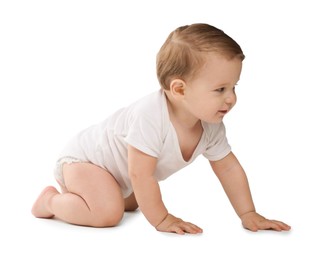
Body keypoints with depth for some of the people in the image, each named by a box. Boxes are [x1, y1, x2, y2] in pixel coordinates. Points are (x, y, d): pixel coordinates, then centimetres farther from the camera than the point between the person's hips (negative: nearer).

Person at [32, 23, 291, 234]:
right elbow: (141, 175, -37)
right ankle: (52, 200, -4)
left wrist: (249, 215, -8)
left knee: (133, 203, 27)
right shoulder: (150, 116, -41)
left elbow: (229, 168, -3)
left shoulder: (211, 126, -15)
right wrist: (161, 220, -28)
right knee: (108, 213, -29)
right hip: (83, 157, -9)